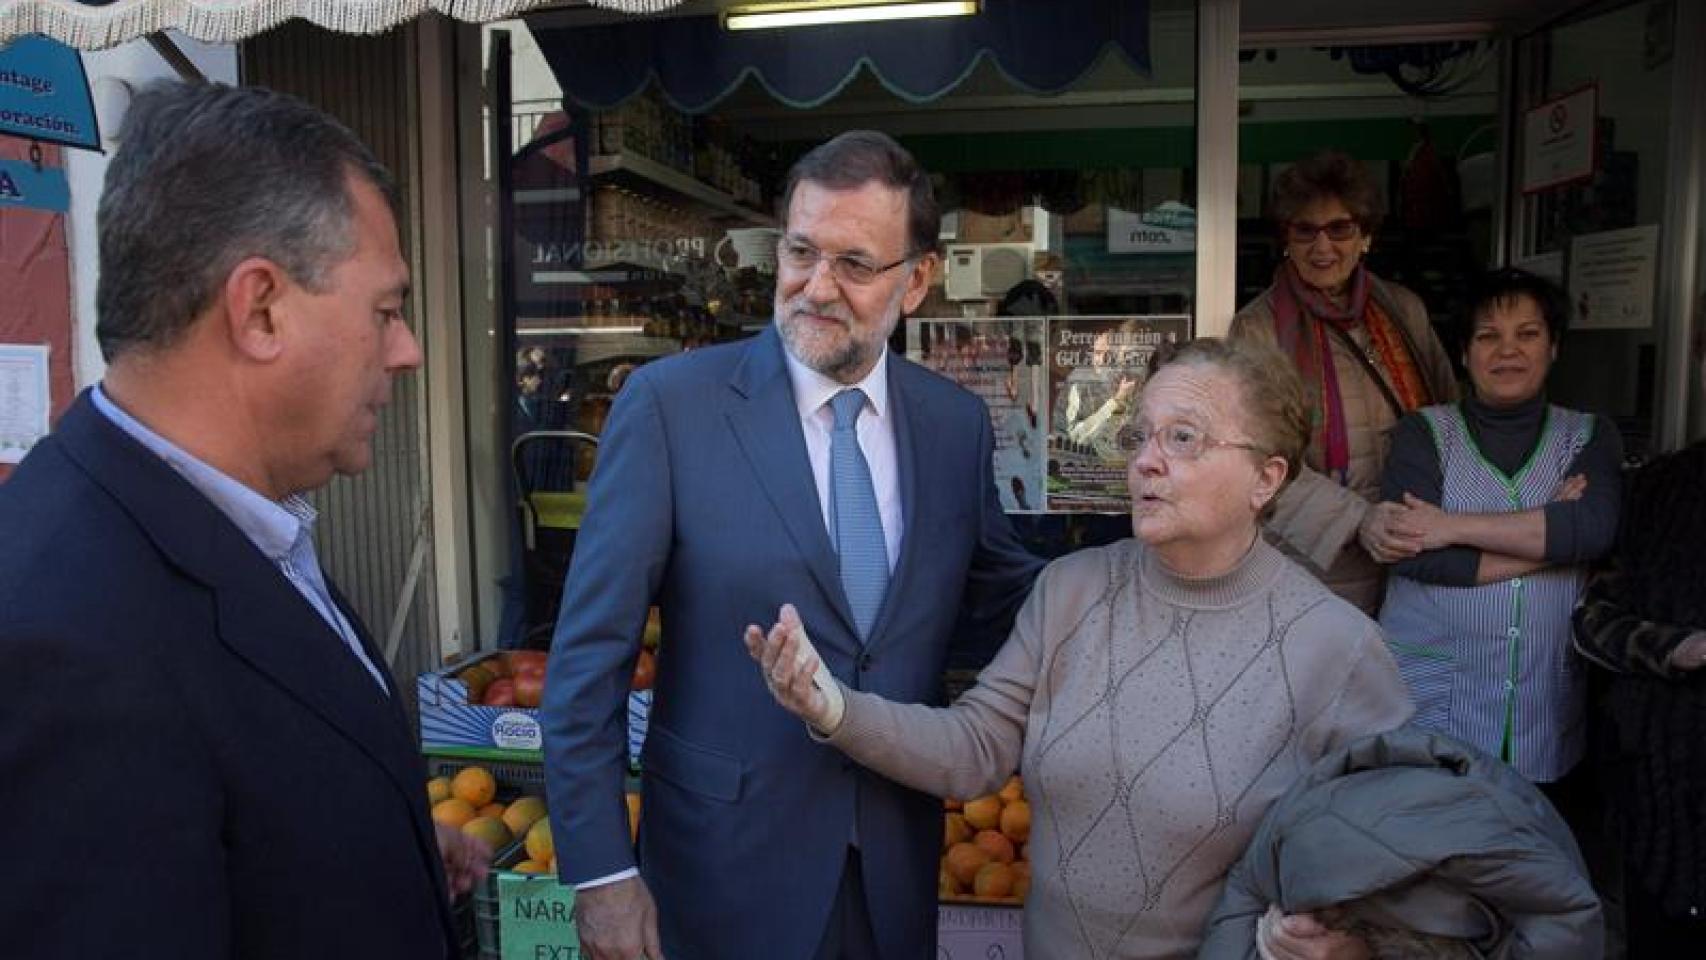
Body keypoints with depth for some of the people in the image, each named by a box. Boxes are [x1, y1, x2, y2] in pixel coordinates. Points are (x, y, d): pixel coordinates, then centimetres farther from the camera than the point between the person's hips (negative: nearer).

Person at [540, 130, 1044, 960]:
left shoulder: (956, 422, -2)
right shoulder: (669, 402, -13)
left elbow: (997, 595, 11)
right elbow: (590, 652, -12)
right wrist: (600, 869, -12)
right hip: (726, 868, -3)